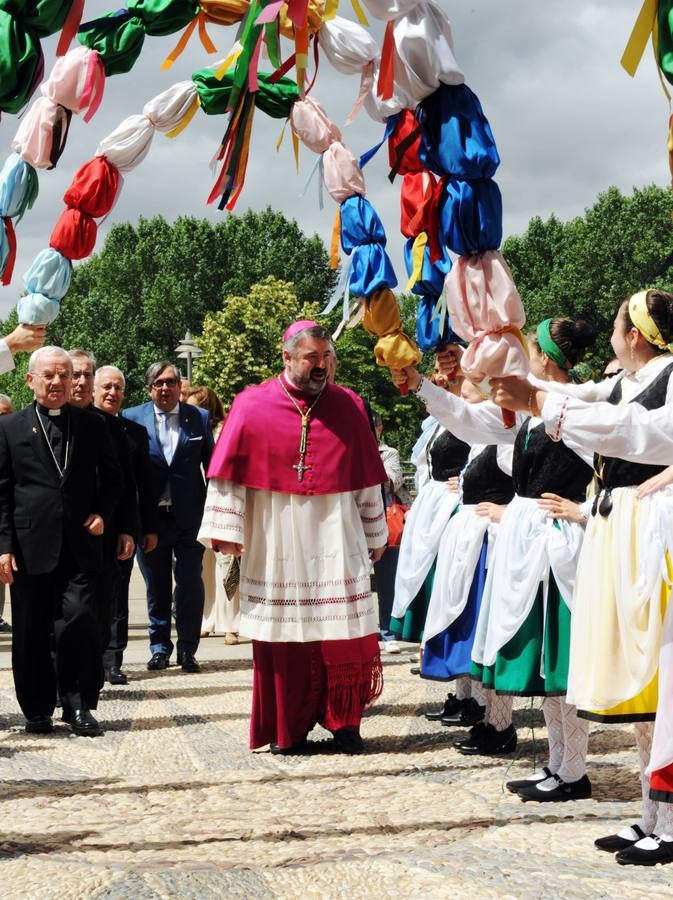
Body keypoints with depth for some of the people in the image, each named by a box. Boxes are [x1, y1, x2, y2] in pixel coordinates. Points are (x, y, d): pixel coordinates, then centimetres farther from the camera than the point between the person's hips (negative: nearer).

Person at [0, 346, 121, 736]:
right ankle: (38, 710, 18)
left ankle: (80, 705, 6)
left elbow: (112, 480, 16)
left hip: (81, 545, 0)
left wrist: (103, 515, -2)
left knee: (78, 620, -9)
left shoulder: (92, 426, 10)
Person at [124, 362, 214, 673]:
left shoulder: (199, 418, 2)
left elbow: (211, 465, 5)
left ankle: (187, 649, 12)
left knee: (191, 583, 1)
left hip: (190, 515, 0)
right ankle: (159, 647, 21)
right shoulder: (132, 418, 0)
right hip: (150, 515, 0)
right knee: (156, 586, 10)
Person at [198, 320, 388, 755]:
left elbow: (367, 479, 10)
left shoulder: (350, 406, 6)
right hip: (277, 542, -1)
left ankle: (343, 722, 12)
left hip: (336, 538, 2)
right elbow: (229, 474, -1)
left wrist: (375, 537, 12)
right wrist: (227, 531, -7)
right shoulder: (253, 405, 0)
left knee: (343, 633, -1)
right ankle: (287, 730, 13)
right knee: (283, 635, 3)